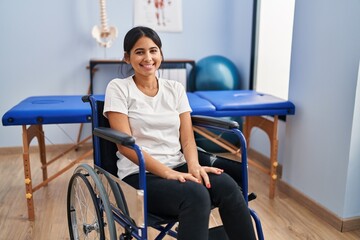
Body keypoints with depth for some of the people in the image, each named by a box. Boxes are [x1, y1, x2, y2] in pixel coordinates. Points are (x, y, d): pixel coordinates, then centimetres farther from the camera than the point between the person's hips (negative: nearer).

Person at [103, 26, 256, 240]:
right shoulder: (118, 88, 0)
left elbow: (187, 139, 7)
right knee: (196, 195, -34)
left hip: (178, 167, 4)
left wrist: (193, 165, -15)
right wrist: (167, 172, -20)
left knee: (227, 186, -27)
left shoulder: (175, 88, 12)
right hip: (140, 174, -4)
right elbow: (125, 144, -10)